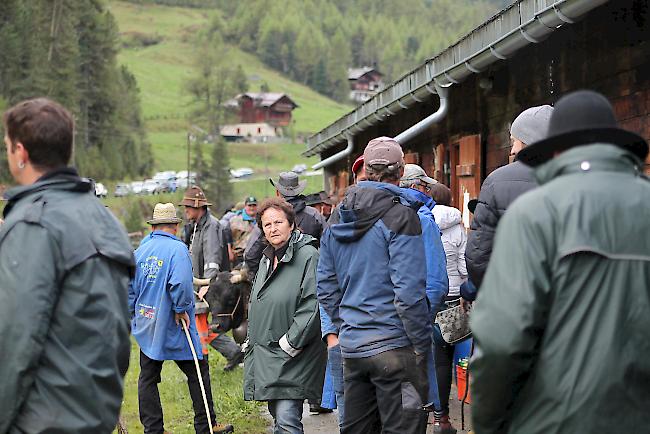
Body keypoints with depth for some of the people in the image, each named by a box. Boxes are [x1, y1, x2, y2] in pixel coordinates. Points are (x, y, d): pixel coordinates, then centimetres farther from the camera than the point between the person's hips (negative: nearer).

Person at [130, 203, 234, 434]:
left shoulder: (139, 251, 5)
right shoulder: (177, 249, -13)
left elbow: (129, 287, 7)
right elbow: (180, 283, -27)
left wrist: (134, 316, 16)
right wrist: (181, 309, -13)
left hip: (146, 326, 6)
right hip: (172, 328, -5)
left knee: (148, 378, 11)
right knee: (198, 372, 8)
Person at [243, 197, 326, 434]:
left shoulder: (308, 256, -11)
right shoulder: (267, 260, 16)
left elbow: (312, 306, -18)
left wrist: (288, 344, -18)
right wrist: (252, 341, 16)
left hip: (292, 357, -9)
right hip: (265, 355, 9)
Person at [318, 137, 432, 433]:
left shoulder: (337, 218, 11)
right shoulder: (399, 215, -11)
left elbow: (326, 289, 13)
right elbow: (409, 291, -17)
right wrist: (422, 345, -9)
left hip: (351, 347, 7)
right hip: (394, 346, -7)